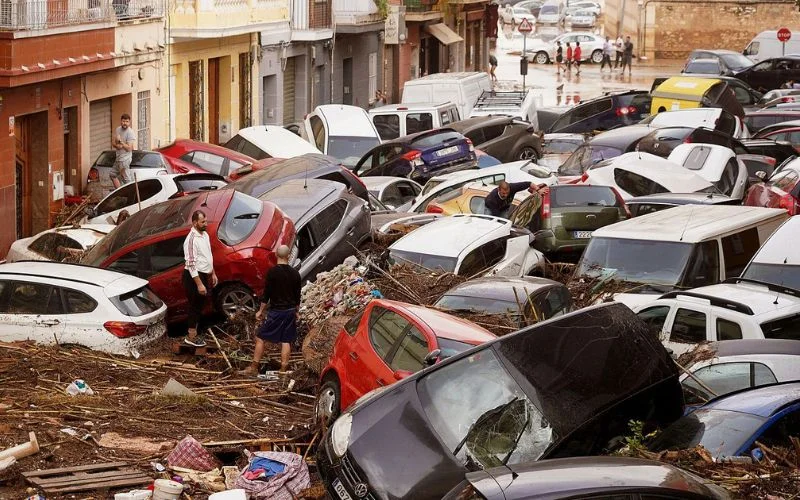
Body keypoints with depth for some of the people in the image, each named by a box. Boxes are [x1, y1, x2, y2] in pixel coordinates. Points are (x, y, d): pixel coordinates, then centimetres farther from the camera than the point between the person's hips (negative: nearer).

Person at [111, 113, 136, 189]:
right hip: (118, 158, 9)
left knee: (125, 179, -7)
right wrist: (116, 145, -12)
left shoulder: (130, 133, -16)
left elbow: (129, 148, -20)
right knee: (113, 175, 17)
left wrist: (120, 141, -21)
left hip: (125, 159, -9)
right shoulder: (118, 130, 8)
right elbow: (113, 143, 10)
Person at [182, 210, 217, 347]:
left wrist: (213, 274, 20)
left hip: (204, 275, 9)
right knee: (195, 306, -1)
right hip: (194, 276, -9)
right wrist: (199, 284, -26)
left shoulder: (205, 235, 7)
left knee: (199, 305, 15)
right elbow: (191, 264, -25)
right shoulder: (191, 239, -22)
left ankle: (194, 334, 25)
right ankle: (191, 337, 8)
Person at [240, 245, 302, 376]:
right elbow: (297, 296, 8)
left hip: (276, 311, -4)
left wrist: (260, 310, -1)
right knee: (286, 341, 9)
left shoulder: (272, 272, -13)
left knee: (260, 338, 3)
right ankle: (284, 369, 9)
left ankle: (254, 367, 1)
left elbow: (266, 293, -10)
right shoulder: (295, 273, 1)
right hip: (290, 311, 4)